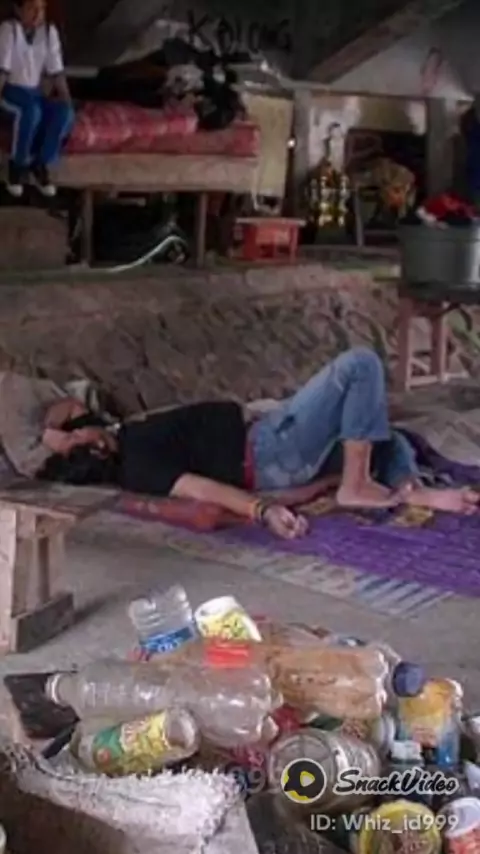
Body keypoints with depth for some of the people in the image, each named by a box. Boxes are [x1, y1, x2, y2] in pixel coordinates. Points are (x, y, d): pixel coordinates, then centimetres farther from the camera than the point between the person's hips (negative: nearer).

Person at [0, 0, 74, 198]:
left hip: (35, 92, 5)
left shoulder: (50, 31, 1)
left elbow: (56, 70, -1)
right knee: (31, 111, -37)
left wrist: (66, 99, -10)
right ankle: (18, 164, -16)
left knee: (65, 113, -25)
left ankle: (40, 164, -10)